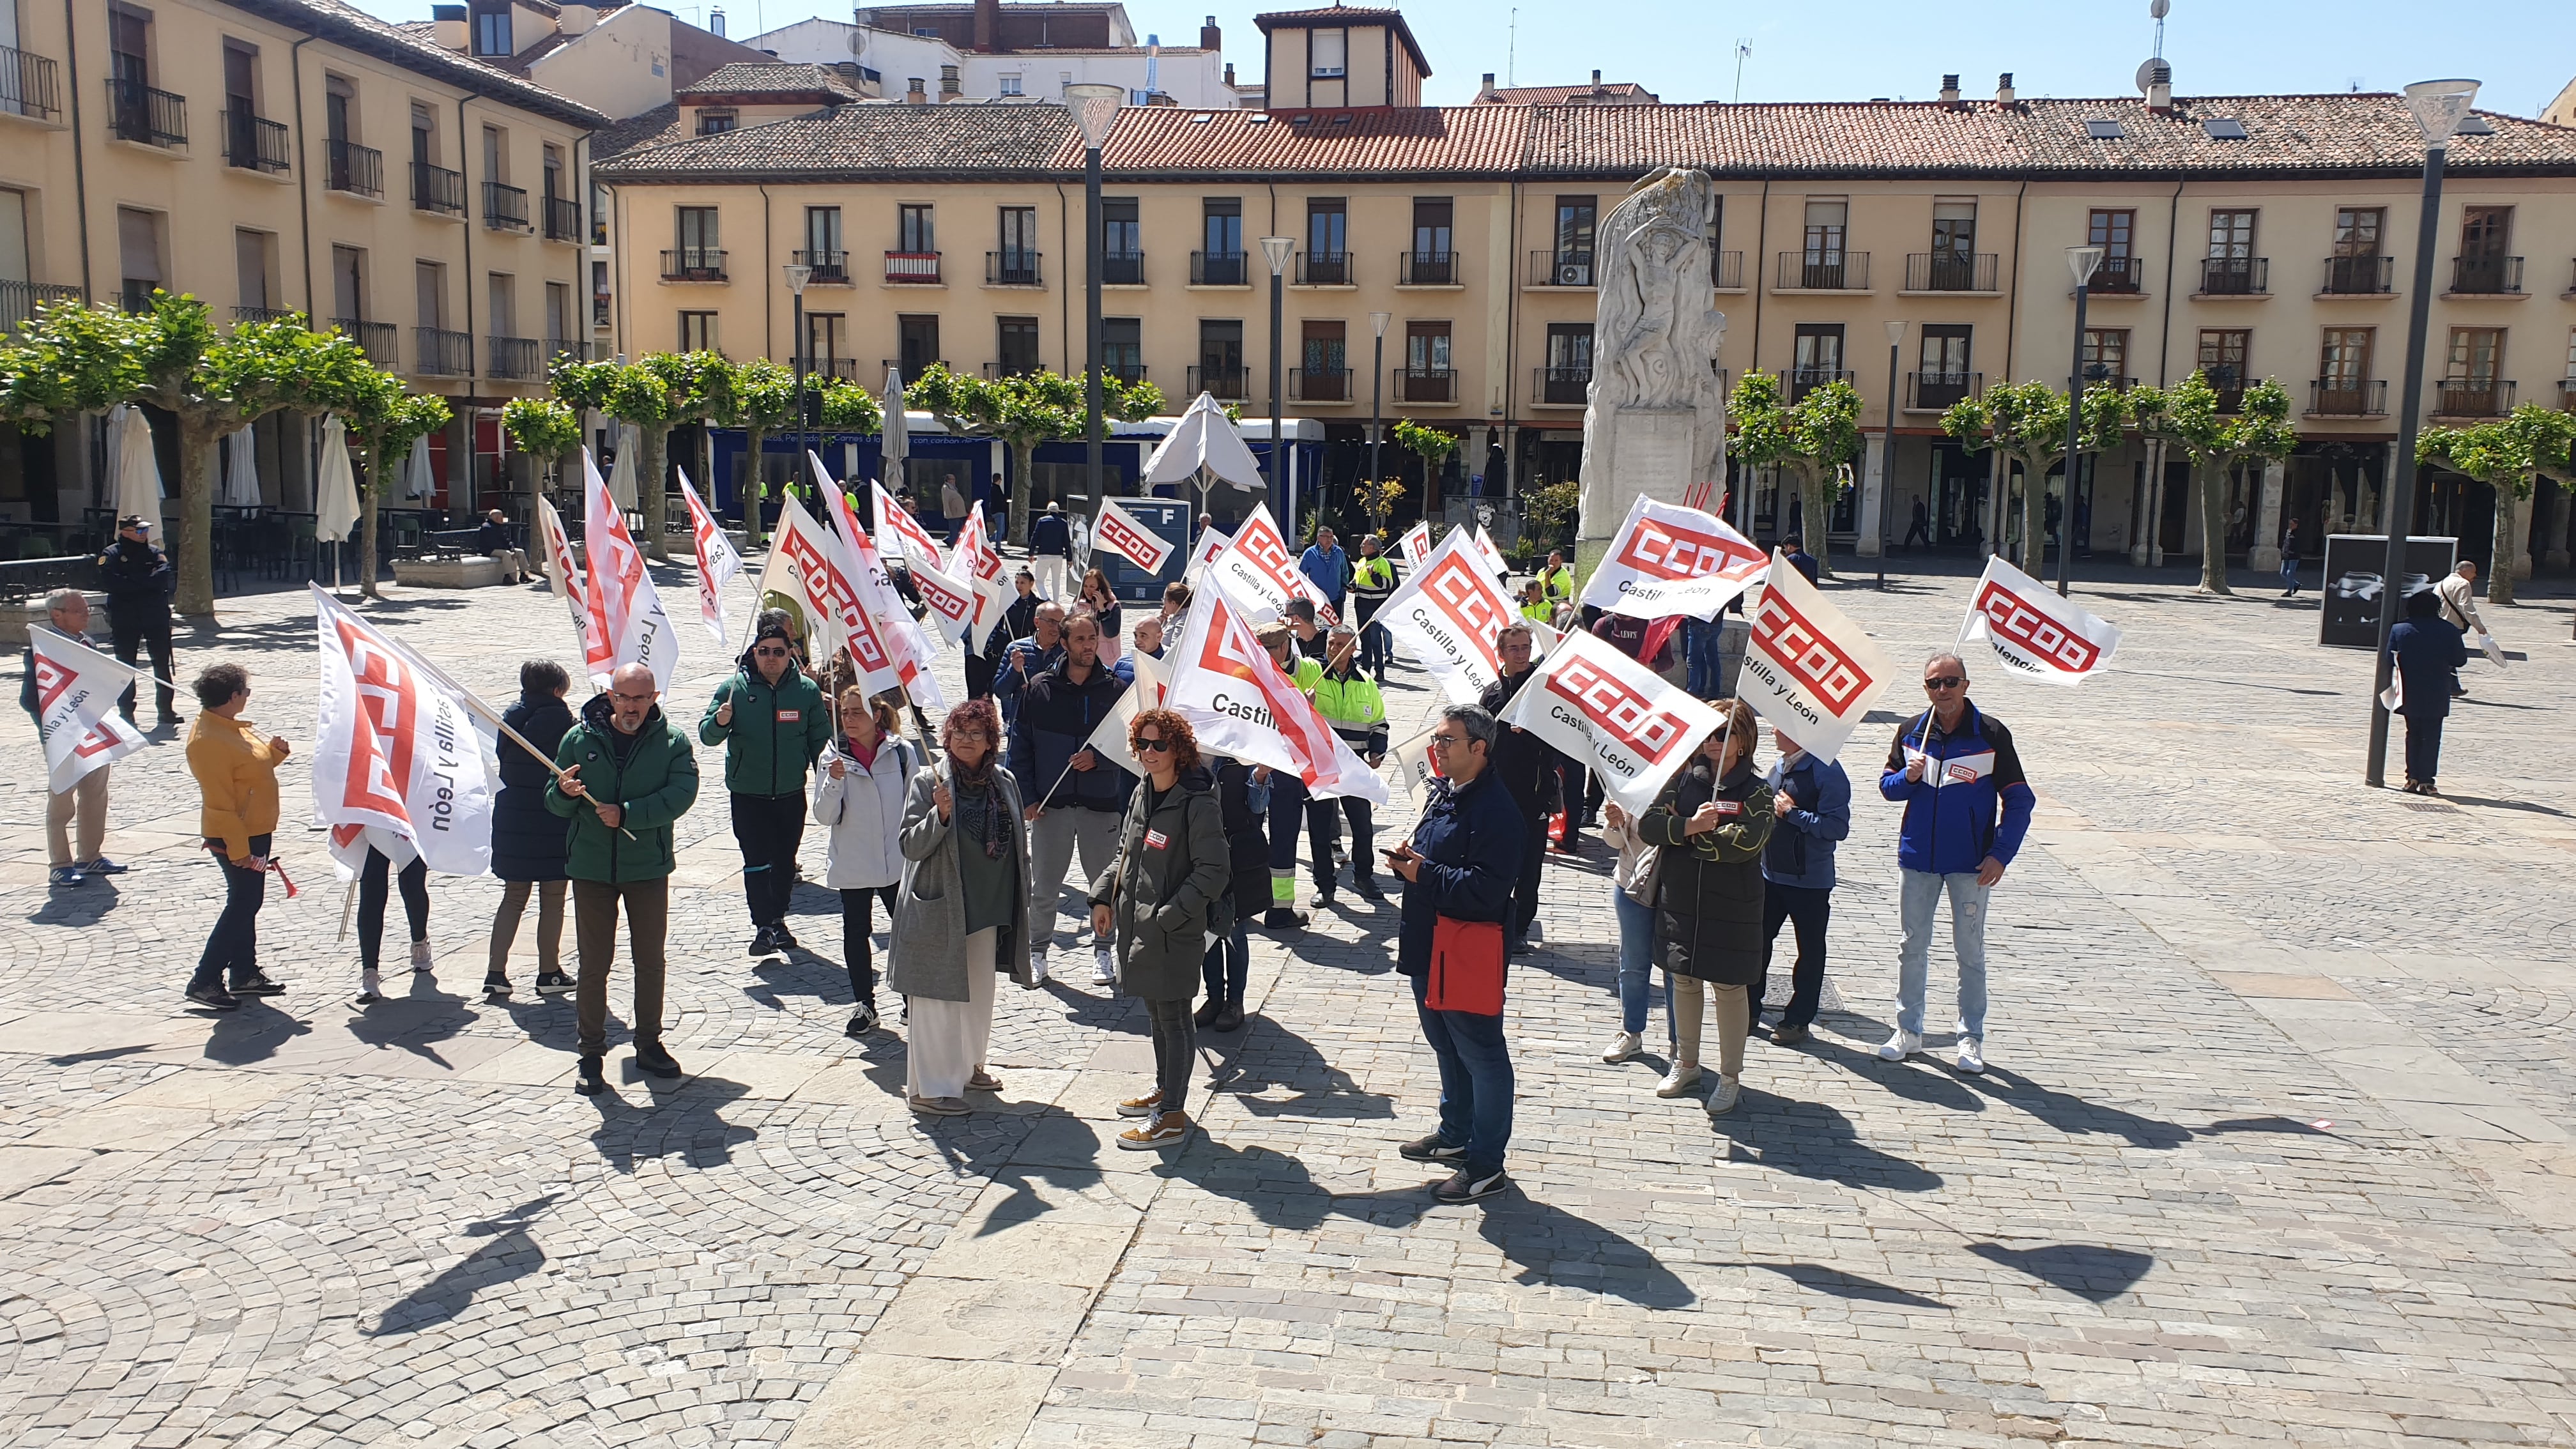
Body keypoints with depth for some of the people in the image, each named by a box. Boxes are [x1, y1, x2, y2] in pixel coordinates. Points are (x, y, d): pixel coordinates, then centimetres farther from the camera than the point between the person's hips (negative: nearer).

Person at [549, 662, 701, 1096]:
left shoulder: (672, 742, -4)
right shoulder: (580, 738, 0)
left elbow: (681, 794, -17)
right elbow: (554, 804, 3)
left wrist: (627, 813, -25)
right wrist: (565, 792, -21)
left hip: (649, 866, 0)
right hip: (591, 866, 0)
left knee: (650, 959, 11)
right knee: (594, 964, 4)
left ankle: (649, 1043, 26)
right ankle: (590, 1053, 13)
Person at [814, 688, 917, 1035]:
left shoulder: (901, 752, -5)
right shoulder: (833, 756, -5)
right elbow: (824, 816, -8)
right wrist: (834, 781, -24)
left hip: (897, 861, 0)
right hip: (852, 864, 0)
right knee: (855, 933, 9)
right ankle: (863, 1004, 21)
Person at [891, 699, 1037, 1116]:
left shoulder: (1004, 782, 5)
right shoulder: (928, 781, -9)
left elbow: (1017, 845, 15)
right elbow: (911, 846, -12)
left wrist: (1021, 900, 15)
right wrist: (940, 813, -28)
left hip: (989, 908, 6)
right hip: (939, 909, -6)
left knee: (979, 993, 17)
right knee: (938, 997, -2)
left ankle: (967, 1066, 35)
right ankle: (928, 1087, 7)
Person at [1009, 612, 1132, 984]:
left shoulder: (1115, 689, -1)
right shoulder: (1040, 688, 0)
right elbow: (1020, 743, 3)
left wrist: (1099, 758, -14)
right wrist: (1027, 795, -3)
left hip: (1101, 803, 0)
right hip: (1051, 803, 0)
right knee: (1044, 885, 7)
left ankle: (1102, 950, 25)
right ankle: (1037, 948, 25)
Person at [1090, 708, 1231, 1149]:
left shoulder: (1198, 804, -17)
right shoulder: (1143, 794, 8)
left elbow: (1213, 872, -18)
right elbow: (1125, 852, 20)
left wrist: (1170, 914, -20)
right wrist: (1104, 897, 8)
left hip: (1176, 932, -8)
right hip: (1138, 926, 8)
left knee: (1174, 1018, 0)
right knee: (1157, 1014, 21)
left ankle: (1172, 1117, 7)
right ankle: (1164, 1090, 36)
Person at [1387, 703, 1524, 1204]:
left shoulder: (1496, 810, -21)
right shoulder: (1442, 792, 9)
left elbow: (1485, 891, -28)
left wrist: (1424, 874, -22)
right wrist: (1407, 860, -1)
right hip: (1428, 947, 10)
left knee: (1481, 1057, 2)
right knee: (1446, 1049, 23)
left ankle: (1486, 1166, 11)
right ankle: (1455, 1135, 40)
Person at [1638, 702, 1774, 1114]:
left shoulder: (1757, 792, -5)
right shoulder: (1684, 781, 5)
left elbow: (1747, 842, -21)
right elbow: (1648, 823, -5)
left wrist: (1683, 833, -14)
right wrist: (1689, 826, -22)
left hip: (1730, 908, -4)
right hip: (1679, 900, 4)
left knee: (1729, 987, 3)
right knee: (1684, 981, 14)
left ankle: (1730, 1078, 15)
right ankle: (1686, 1065, 30)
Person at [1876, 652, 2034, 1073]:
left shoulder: (1992, 734, -6)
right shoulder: (1910, 732, 3)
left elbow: (2019, 801, -3)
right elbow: (1887, 786, 11)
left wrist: (2001, 855, -12)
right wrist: (1908, 777, -12)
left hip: (1971, 863, -3)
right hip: (1917, 858, 3)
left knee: (1970, 951, 5)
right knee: (1913, 948, 9)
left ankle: (1972, 1039, 15)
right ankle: (1909, 1031, 19)